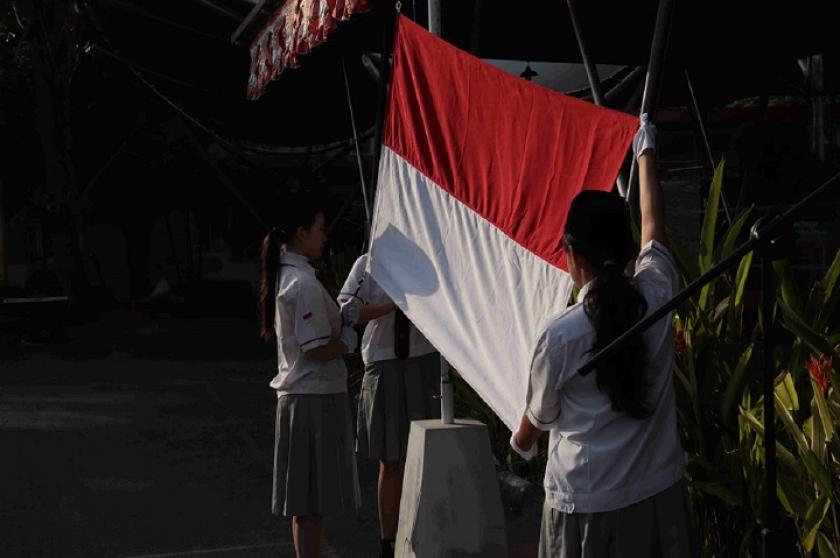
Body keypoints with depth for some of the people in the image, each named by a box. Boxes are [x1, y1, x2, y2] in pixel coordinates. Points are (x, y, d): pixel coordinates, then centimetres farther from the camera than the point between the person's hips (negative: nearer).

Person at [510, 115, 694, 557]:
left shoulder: (559, 334, -15)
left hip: (587, 502, -4)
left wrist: (520, 443, 26)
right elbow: (653, 224, 12)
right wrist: (645, 152, 29)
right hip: (659, 492, 4)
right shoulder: (656, 297, -7)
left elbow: (539, 416, 2)